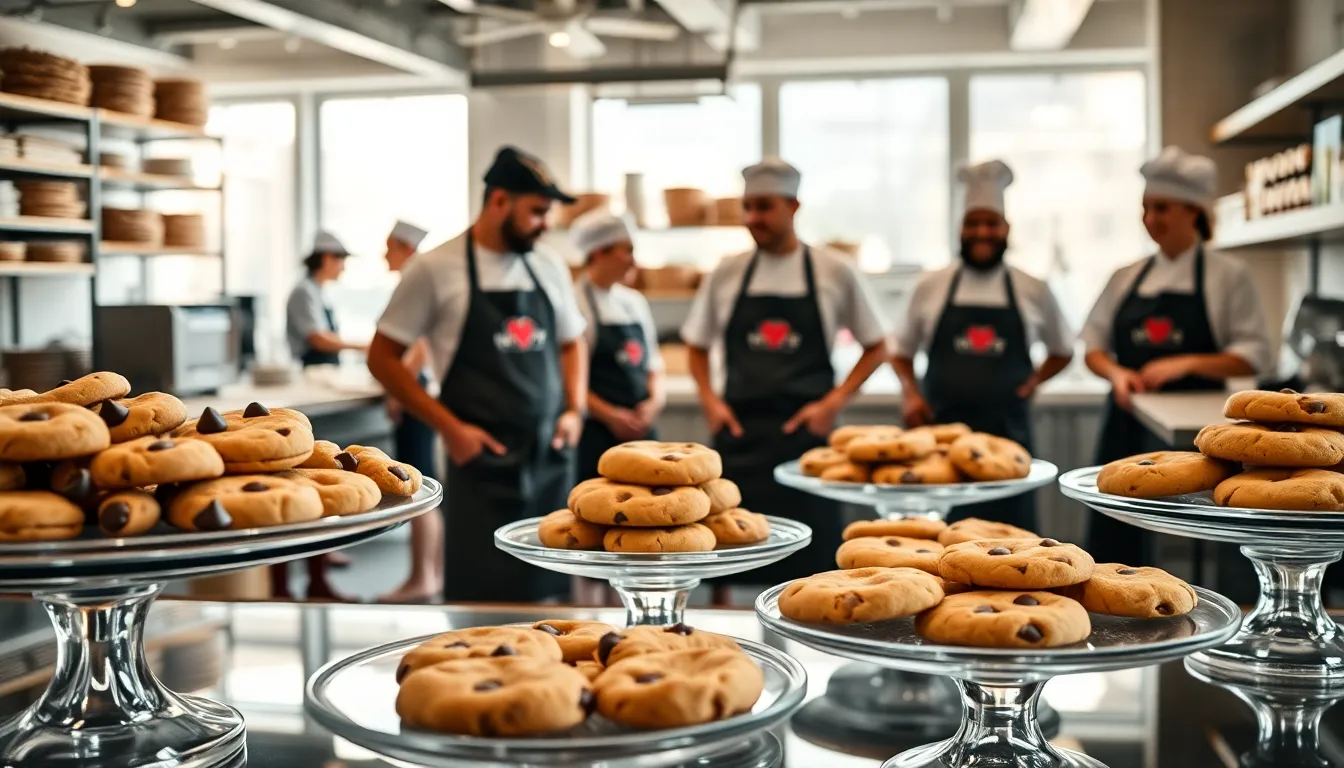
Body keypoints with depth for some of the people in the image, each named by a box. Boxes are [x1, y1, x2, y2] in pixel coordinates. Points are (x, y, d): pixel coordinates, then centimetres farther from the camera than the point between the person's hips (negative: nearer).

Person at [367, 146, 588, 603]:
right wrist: (449, 427, -9)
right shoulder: (436, 268, -5)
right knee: (480, 598, -3)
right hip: (483, 462, -5)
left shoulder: (549, 268, 9)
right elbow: (382, 358, -2)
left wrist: (575, 411, 5)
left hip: (551, 458, 5)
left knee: (547, 594, 9)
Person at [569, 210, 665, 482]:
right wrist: (610, 416, -14)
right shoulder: (577, 303, -8)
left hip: (640, 428, 6)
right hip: (597, 434, -6)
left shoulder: (635, 302, 13)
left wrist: (655, 400, 0)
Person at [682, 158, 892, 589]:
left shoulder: (834, 272, 1)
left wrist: (835, 401, -5)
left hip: (805, 432, -2)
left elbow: (877, 348, 7)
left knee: (811, 564, -1)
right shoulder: (728, 274, 7)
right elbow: (697, 347, 16)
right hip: (739, 435, 2)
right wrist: (710, 400, 0)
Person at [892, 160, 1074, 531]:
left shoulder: (1033, 291, 6)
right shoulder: (931, 287, 6)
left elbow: (1062, 351, 19)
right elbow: (902, 352, 15)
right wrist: (910, 392, -2)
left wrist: (1033, 382, 3)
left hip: (1007, 433, 0)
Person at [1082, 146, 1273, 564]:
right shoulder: (1127, 277, 11)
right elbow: (1094, 346, 13)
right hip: (1129, 423, 4)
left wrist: (1187, 363, -18)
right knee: (1115, 540, 3)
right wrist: (1116, 373, -9)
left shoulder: (1227, 275, 0)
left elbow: (1254, 355, -4)